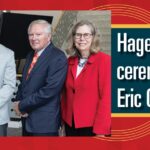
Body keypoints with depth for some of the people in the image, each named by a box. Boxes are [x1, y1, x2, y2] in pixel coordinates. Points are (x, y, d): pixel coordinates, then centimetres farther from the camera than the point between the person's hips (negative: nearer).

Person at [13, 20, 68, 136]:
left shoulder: (58, 57, -15)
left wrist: (22, 106, -14)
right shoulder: (30, 56, 13)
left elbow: (50, 90, -22)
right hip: (27, 119, 8)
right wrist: (18, 102, -2)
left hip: (45, 122, -7)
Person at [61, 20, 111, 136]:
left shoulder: (104, 60, -12)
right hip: (70, 124, 5)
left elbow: (106, 97, -15)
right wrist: (64, 118, 7)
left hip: (92, 126, -5)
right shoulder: (70, 61, 6)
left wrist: (100, 129, -17)